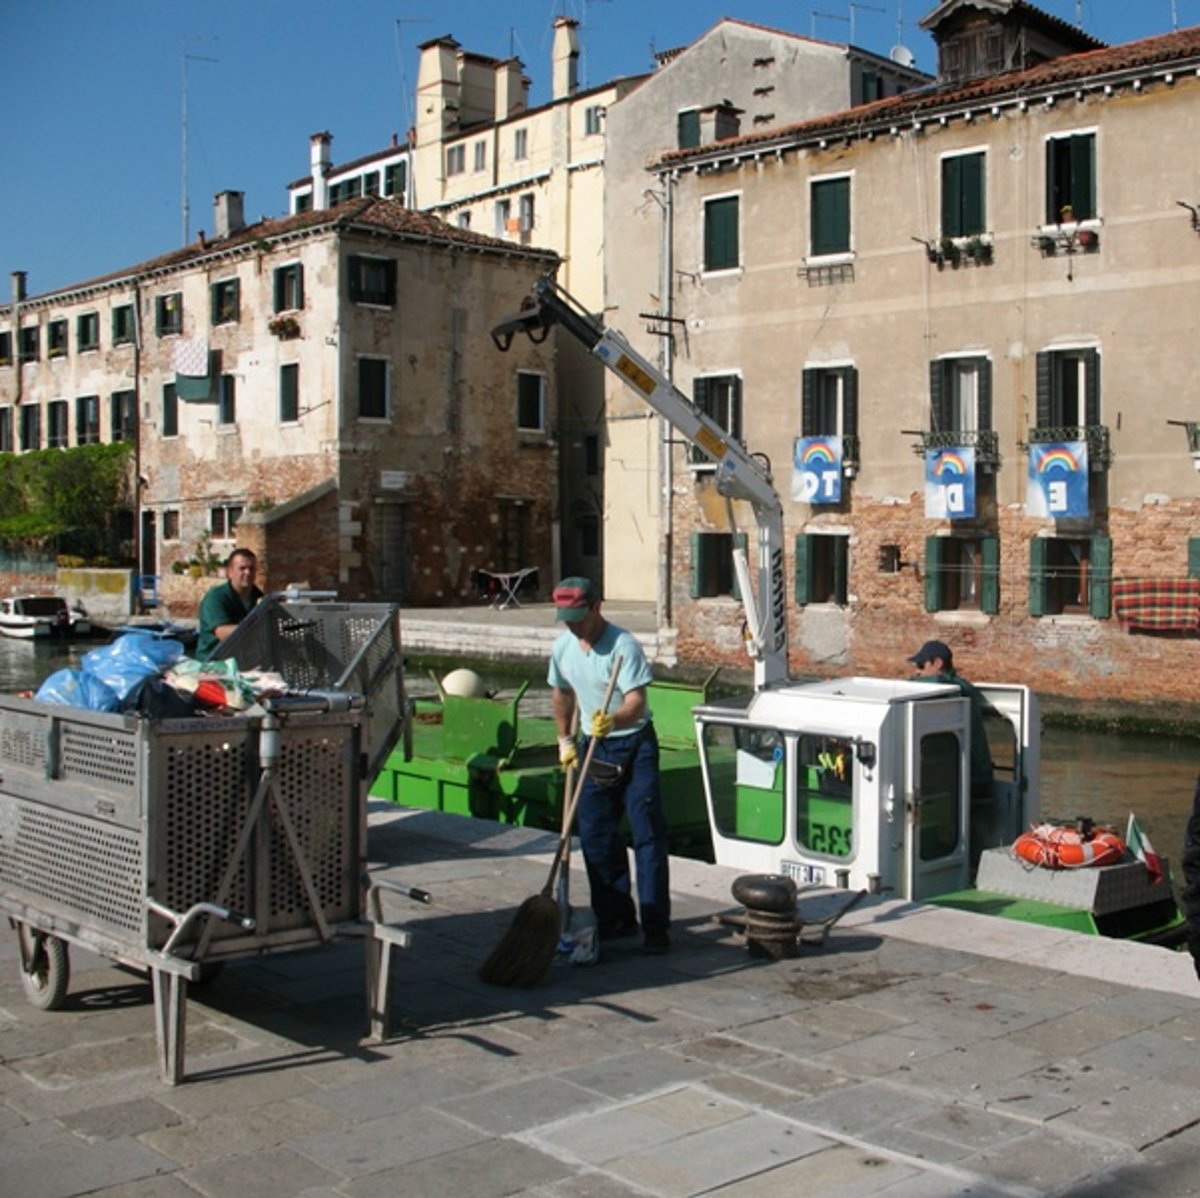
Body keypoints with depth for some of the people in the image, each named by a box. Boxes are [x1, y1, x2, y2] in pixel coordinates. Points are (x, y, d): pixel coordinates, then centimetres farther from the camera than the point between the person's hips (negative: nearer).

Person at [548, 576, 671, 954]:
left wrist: (613, 720, -47)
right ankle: (615, 919, 19)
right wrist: (565, 739, 21)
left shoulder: (623, 645, -20)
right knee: (596, 837, 8)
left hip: (634, 743, -6)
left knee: (648, 833, -8)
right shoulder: (562, 647, 1)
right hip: (594, 748, 6)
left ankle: (655, 926, -6)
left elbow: (636, 700, -28)